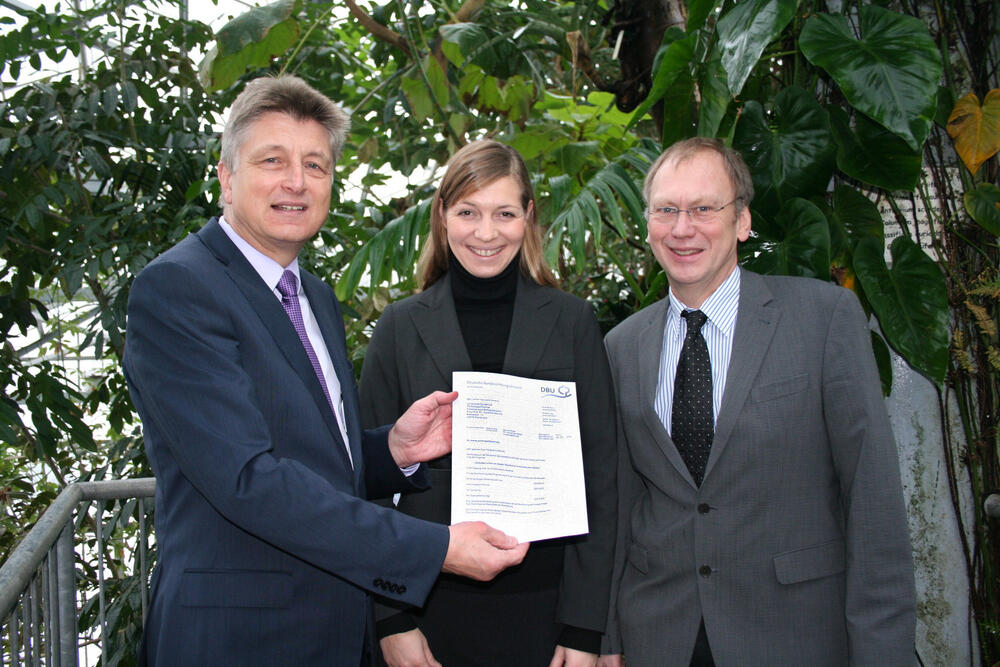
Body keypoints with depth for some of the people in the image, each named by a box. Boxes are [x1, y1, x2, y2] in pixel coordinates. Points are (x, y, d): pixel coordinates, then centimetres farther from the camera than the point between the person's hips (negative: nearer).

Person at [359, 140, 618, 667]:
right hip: (432, 607, 0)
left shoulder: (571, 322, 2)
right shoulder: (401, 327, 3)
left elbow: (599, 477, 1)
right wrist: (392, 619, -4)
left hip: (543, 605, 0)